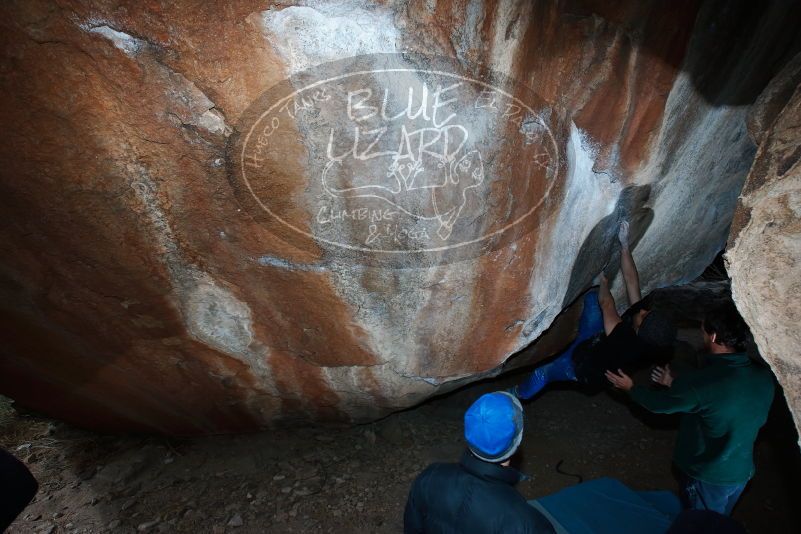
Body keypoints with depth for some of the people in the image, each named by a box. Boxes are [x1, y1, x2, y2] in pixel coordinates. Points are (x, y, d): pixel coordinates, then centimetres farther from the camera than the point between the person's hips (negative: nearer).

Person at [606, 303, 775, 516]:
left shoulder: (700, 381, -33)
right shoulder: (764, 376, -13)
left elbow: (659, 404, -15)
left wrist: (630, 387, 3)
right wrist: (675, 384, 13)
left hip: (706, 476, -5)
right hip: (742, 472, 6)